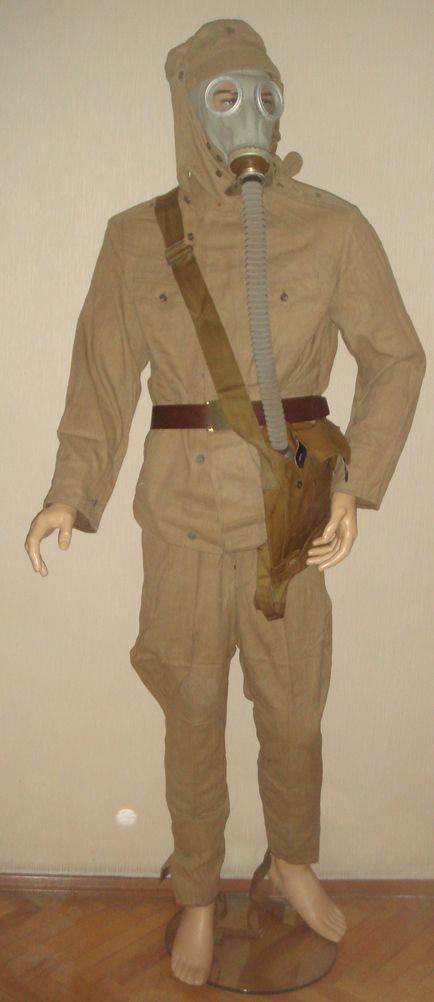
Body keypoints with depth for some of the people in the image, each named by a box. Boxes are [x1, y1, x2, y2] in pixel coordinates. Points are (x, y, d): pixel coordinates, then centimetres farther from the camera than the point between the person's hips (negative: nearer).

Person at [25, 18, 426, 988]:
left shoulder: (332, 229, -2)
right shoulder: (138, 238, 1)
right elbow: (105, 374, 4)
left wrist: (355, 485, -8)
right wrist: (71, 493, -7)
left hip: (292, 519, 0)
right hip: (181, 521, 1)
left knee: (294, 718, 14)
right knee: (192, 722, 13)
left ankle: (295, 863, 44)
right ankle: (198, 898, 37)